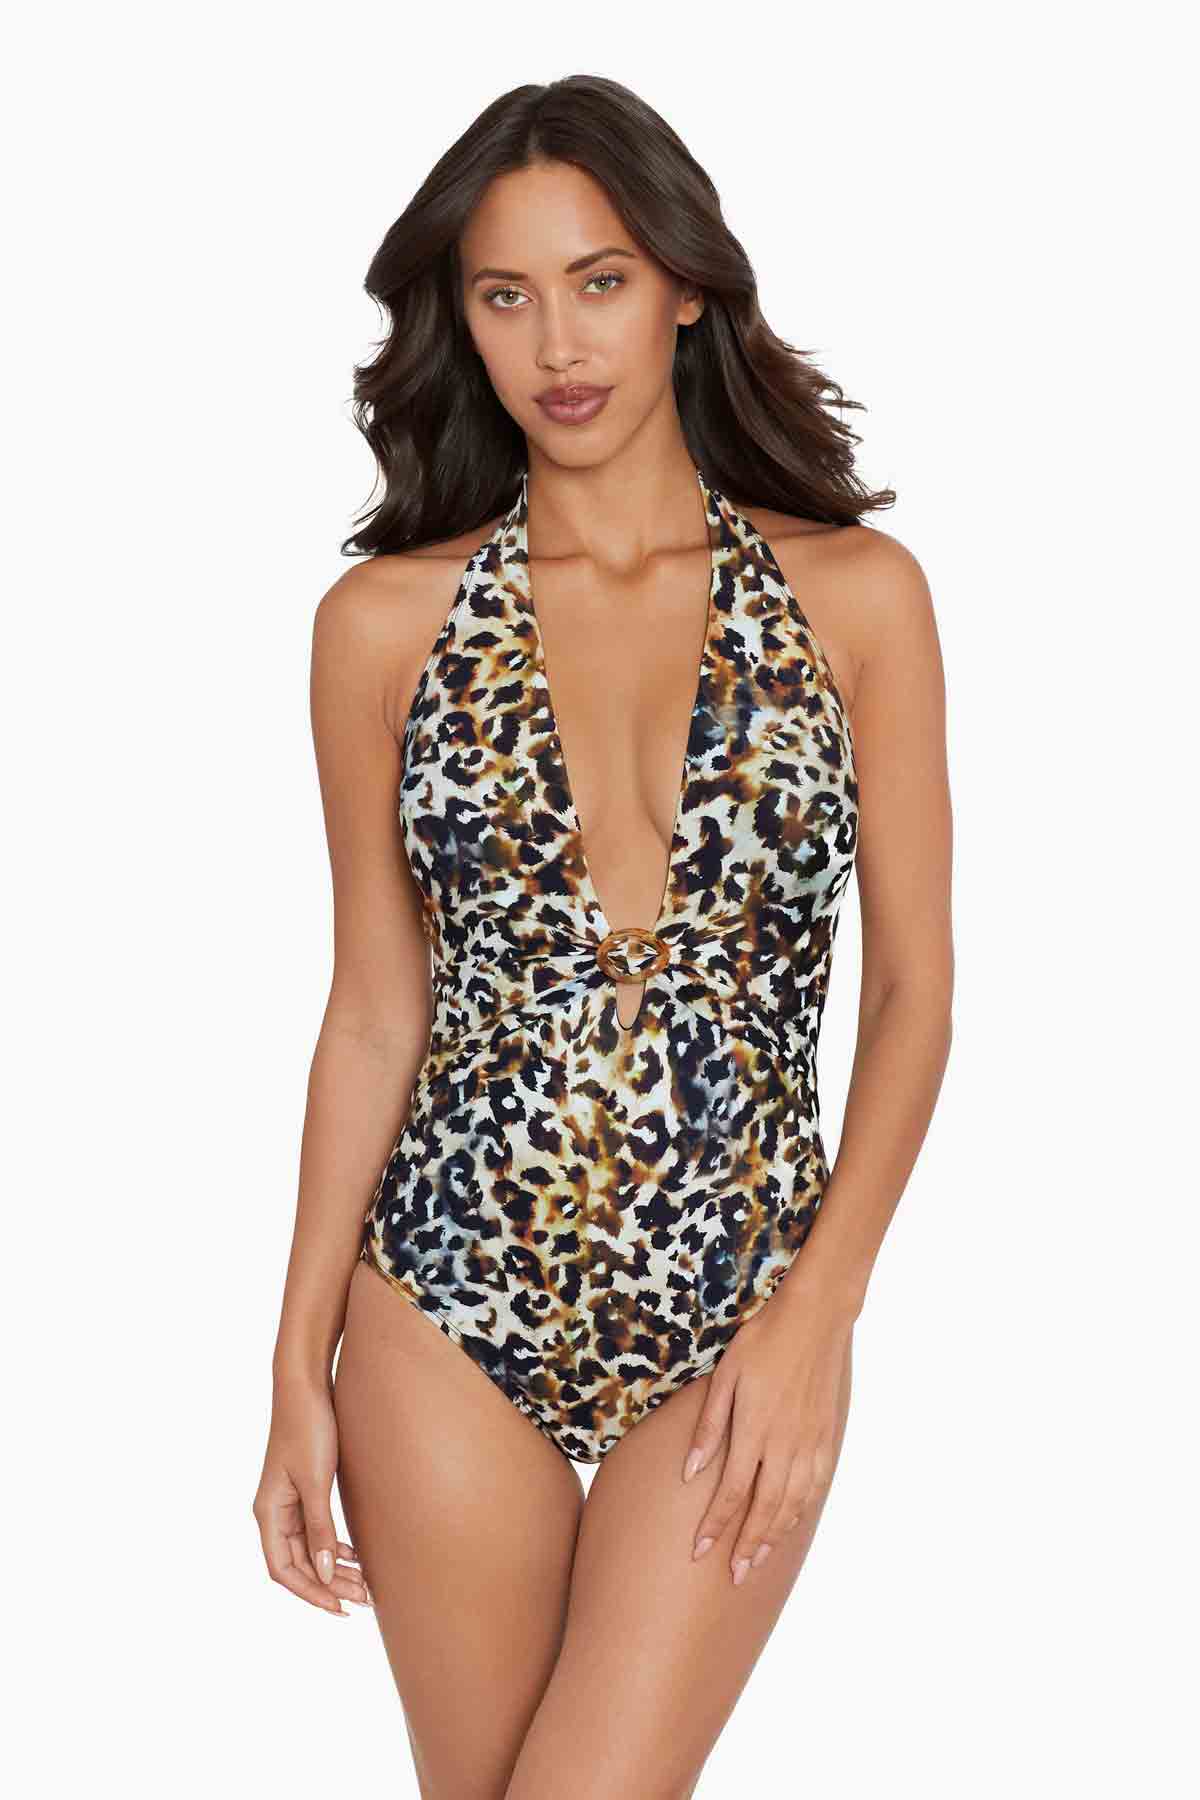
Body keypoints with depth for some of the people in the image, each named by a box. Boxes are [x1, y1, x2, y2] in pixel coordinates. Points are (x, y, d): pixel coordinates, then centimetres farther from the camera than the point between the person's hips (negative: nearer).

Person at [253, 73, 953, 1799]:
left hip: (740, 1320, -1)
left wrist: (820, 1307, -9)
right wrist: (299, 1371, 3)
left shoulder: (855, 595, -1)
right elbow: (374, 1009, 5)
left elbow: (912, 988, 1)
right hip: (448, 1308, 1)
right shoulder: (387, 617, 1)